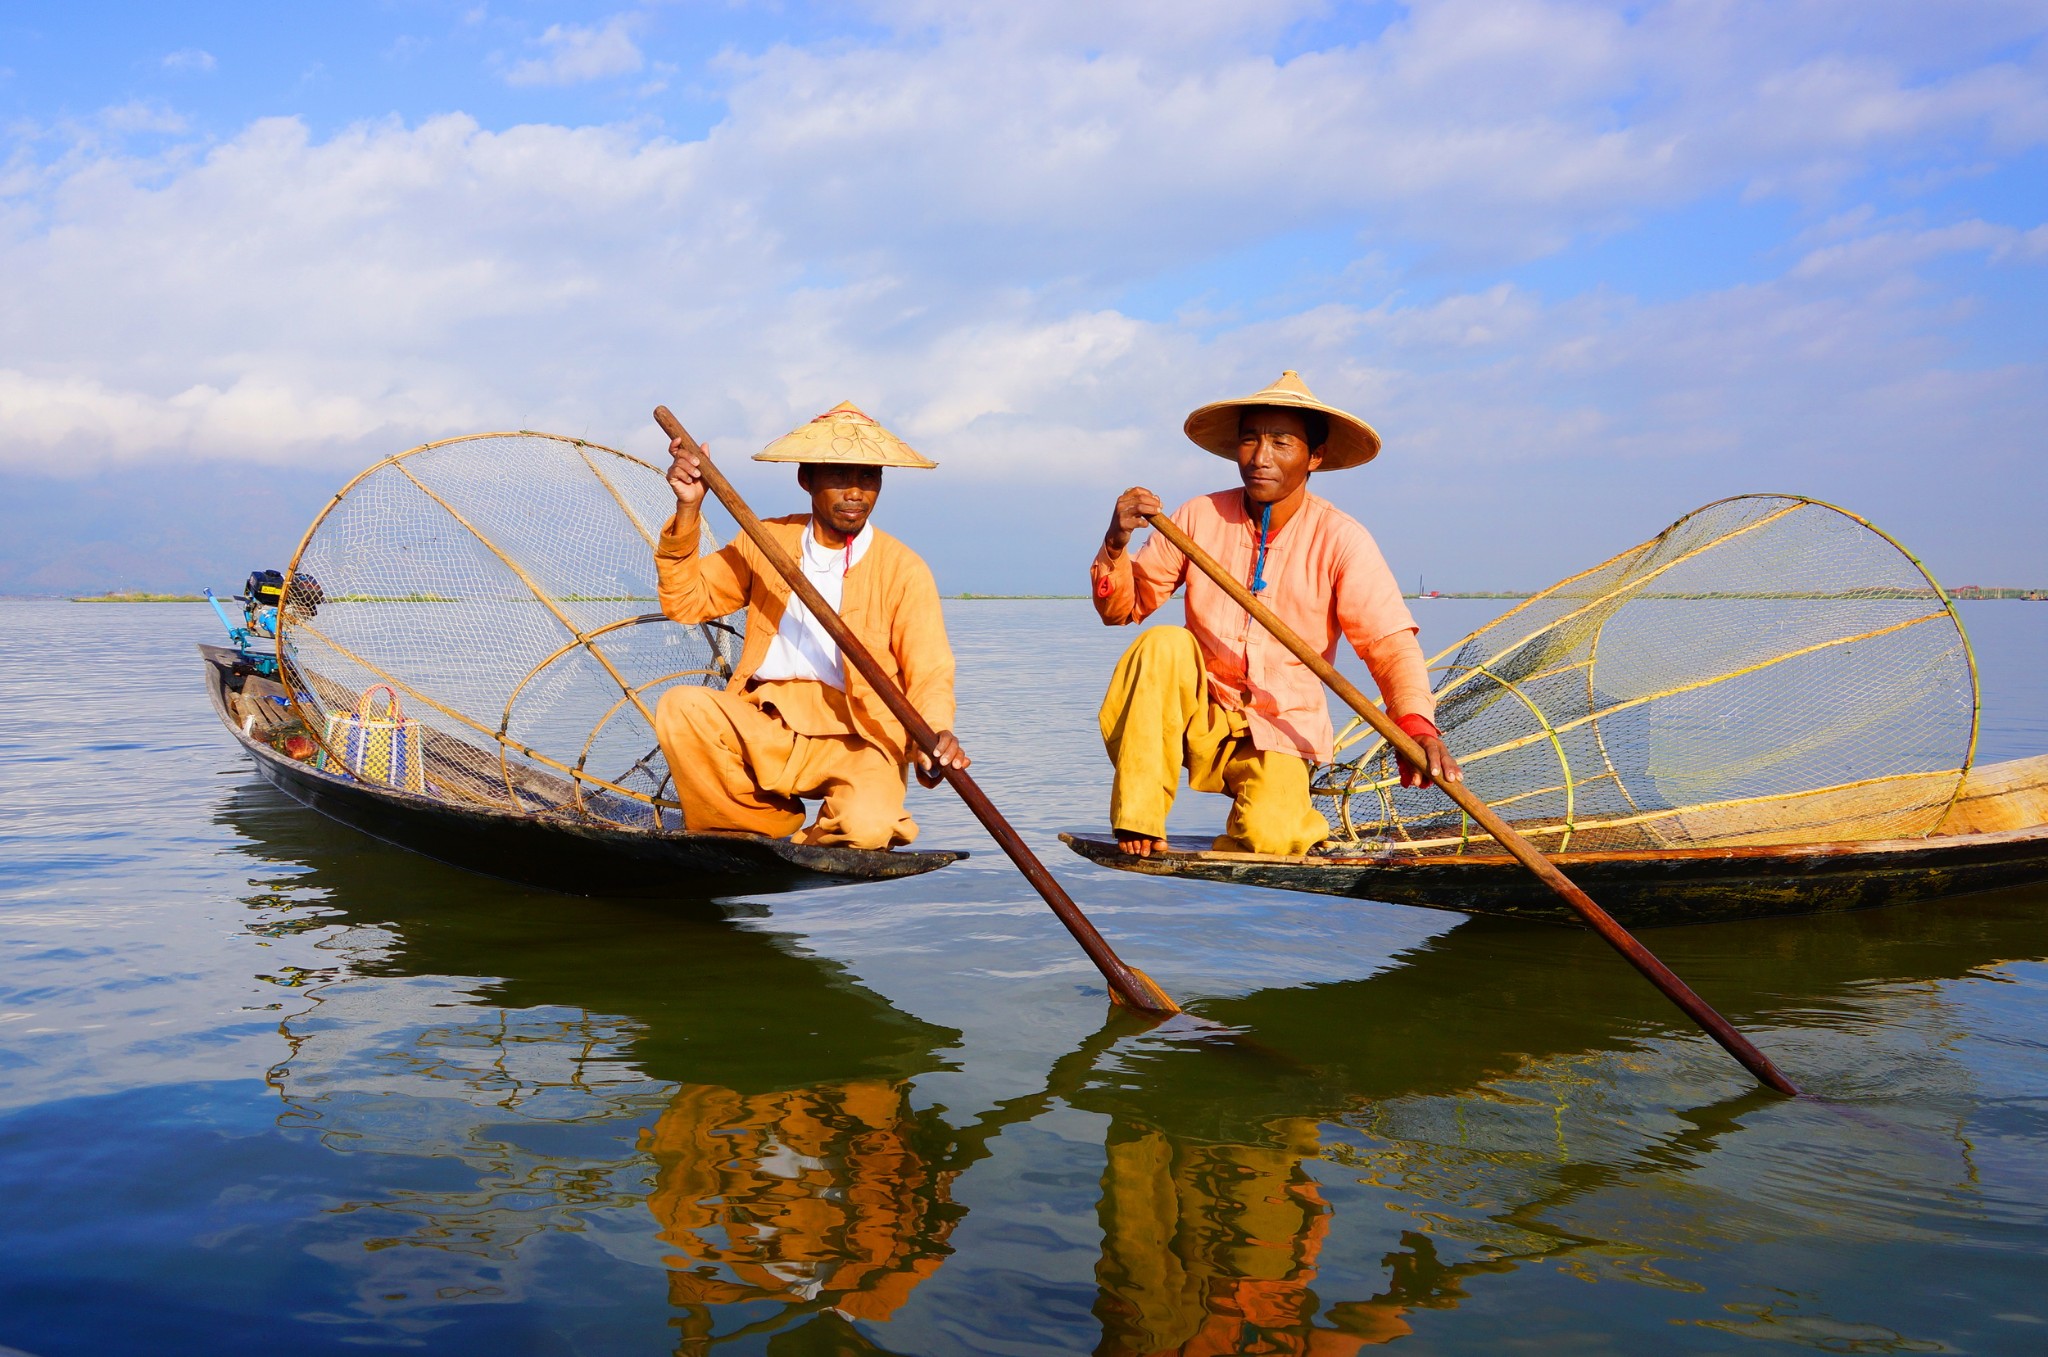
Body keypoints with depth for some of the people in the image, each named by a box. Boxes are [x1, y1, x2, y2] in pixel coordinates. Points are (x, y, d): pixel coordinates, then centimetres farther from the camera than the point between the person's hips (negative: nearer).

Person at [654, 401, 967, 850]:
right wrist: (688, 510, -5)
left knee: (866, 826, -33)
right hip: (761, 725, 3)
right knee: (680, 707, -25)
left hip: (856, 740, -3)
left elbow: (930, 674, -7)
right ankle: (764, 826, -2)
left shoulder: (903, 569, -1)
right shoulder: (766, 542, 11)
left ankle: (812, 843, 7)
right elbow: (688, 601, 8)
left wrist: (936, 734, -30)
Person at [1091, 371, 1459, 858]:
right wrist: (1115, 543, -19)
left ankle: (1292, 814, 10)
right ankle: (1139, 826, -22)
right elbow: (1123, 609, 2)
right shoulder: (1200, 517, -3)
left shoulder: (1339, 538, -9)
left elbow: (1390, 644, -17)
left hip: (1281, 732, -2)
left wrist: (1418, 726, -35)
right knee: (1163, 644, -28)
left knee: (1268, 840, -29)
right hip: (1199, 719, 2)